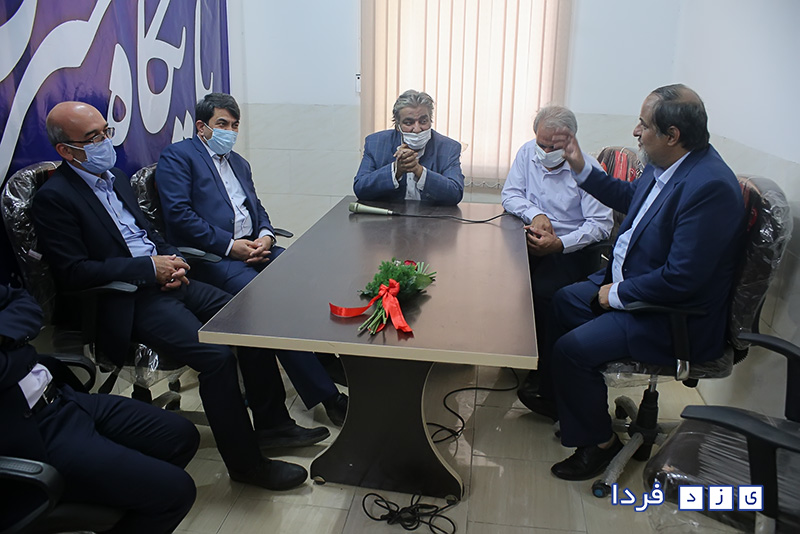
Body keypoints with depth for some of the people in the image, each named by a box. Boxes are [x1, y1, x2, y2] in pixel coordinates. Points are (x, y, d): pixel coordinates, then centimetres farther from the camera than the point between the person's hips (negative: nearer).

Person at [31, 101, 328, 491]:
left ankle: (272, 425, 9)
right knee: (215, 354, -25)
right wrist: (149, 267, -17)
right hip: (128, 301, -8)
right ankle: (244, 463, -9)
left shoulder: (116, 179, 17)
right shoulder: (54, 198, -9)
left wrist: (172, 261, 2)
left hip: (165, 280, 8)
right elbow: (73, 272, -16)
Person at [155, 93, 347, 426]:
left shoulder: (239, 163, 28)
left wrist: (265, 236, -1)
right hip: (211, 257, -7)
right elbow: (179, 214, -9)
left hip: (253, 248, 7)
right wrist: (229, 245, -14)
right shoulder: (177, 156, 4)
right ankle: (325, 393, -26)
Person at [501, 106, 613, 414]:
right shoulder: (527, 152, 6)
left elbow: (601, 224, -14)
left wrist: (559, 244, -26)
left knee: (545, 290, -31)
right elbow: (510, 194, 8)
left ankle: (546, 383, -18)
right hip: (530, 240, 5)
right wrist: (536, 214, -12)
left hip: (572, 248, -5)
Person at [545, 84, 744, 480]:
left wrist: (618, 294, -18)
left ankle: (599, 442, 6)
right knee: (561, 301, 17)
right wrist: (580, 167, 14)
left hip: (674, 319, -10)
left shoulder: (710, 187, -30)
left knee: (572, 350, -19)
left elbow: (682, 279, -31)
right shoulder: (664, 165, -1)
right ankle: (558, 393, 34)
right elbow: (629, 197, 22)